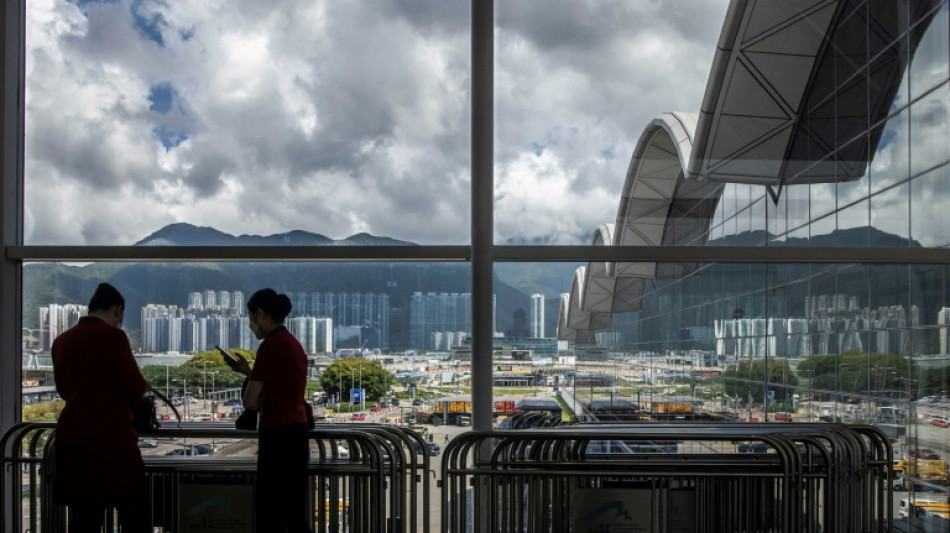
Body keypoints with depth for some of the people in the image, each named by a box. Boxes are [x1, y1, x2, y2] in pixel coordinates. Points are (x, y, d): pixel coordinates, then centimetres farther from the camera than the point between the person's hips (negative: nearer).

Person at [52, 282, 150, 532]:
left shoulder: (62, 341, 11)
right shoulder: (111, 335, -9)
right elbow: (135, 387, -11)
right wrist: (135, 396, 10)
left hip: (71, 436, 7)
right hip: (109, 435, -7)